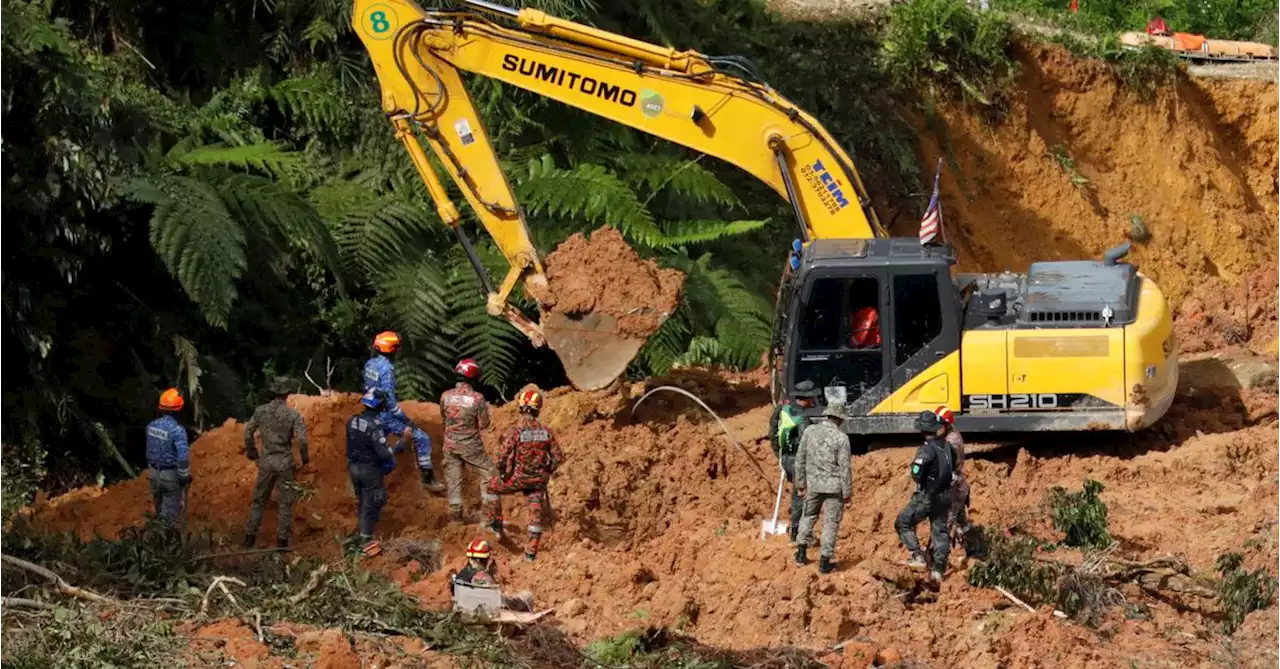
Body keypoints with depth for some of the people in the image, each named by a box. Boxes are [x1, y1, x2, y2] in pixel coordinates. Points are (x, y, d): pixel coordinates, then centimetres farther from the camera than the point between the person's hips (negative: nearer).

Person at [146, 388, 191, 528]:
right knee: (171, 512, 4)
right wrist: (185, 477, -12)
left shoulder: (151, 426, -3)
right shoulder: (177, 430, -24)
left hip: (155, 473, 6)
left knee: (160, 509, 22)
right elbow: (183, 457, -26)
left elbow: (150, 451, 8)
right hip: (171, 474, -6)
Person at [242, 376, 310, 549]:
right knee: (286, 502, 8)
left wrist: (251, 451, 20)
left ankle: (249, 537, 17)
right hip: (285, 463, -3)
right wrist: (305, 457, 2)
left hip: (266, 462, 3)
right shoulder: (293, 415, -12)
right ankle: (282, 540, 8)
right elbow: (302, 439, -17)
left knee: (259, 500, 15)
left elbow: (248, 432, 3)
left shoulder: (261, 411, -3)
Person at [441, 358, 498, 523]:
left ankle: (455, 514, 13)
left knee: (453, 479, 13)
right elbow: (483, 424, -11)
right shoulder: (477, 398, -17)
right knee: (489, 474, 10)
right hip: (471, 445, -3)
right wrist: (485, 409, 5)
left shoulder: (446, 396, -8)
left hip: (450, 444, 3)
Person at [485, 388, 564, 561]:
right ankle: (532, 550, 13)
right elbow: (558, 457, 1)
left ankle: (496, 524, 33)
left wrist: (502, 473, -1)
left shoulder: (515, 430, -17)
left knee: (493, 486, 25)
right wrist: (547, 473, 17)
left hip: (517, 478, -3)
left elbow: (503, 455, -21)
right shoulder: (545, 431, -4)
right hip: (538, 480, 3)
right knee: (536, 512, 12)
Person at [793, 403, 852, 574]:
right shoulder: (841, 438, -14)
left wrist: (801, 483, 14)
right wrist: (847, 493, -3)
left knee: (808, 516, 23)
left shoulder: (810, 431, -3)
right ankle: (825, 562, 8)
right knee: (831, 523, 6)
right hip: (834, 486, -3)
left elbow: (800, 459, 3)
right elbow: (845, 467, -12)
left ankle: (801, 553, 23)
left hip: (813, 483, 3)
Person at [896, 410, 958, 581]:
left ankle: (918, 557, -3)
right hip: (945, 495, 7)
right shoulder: (948, 447, 3)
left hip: (927, 496, -7)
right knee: (940, 532, 13)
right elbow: (954, 470, 13)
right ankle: (938, 569, 15)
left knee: (903, 523, 6)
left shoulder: (927, 450, -20)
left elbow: (916, 474, -27)